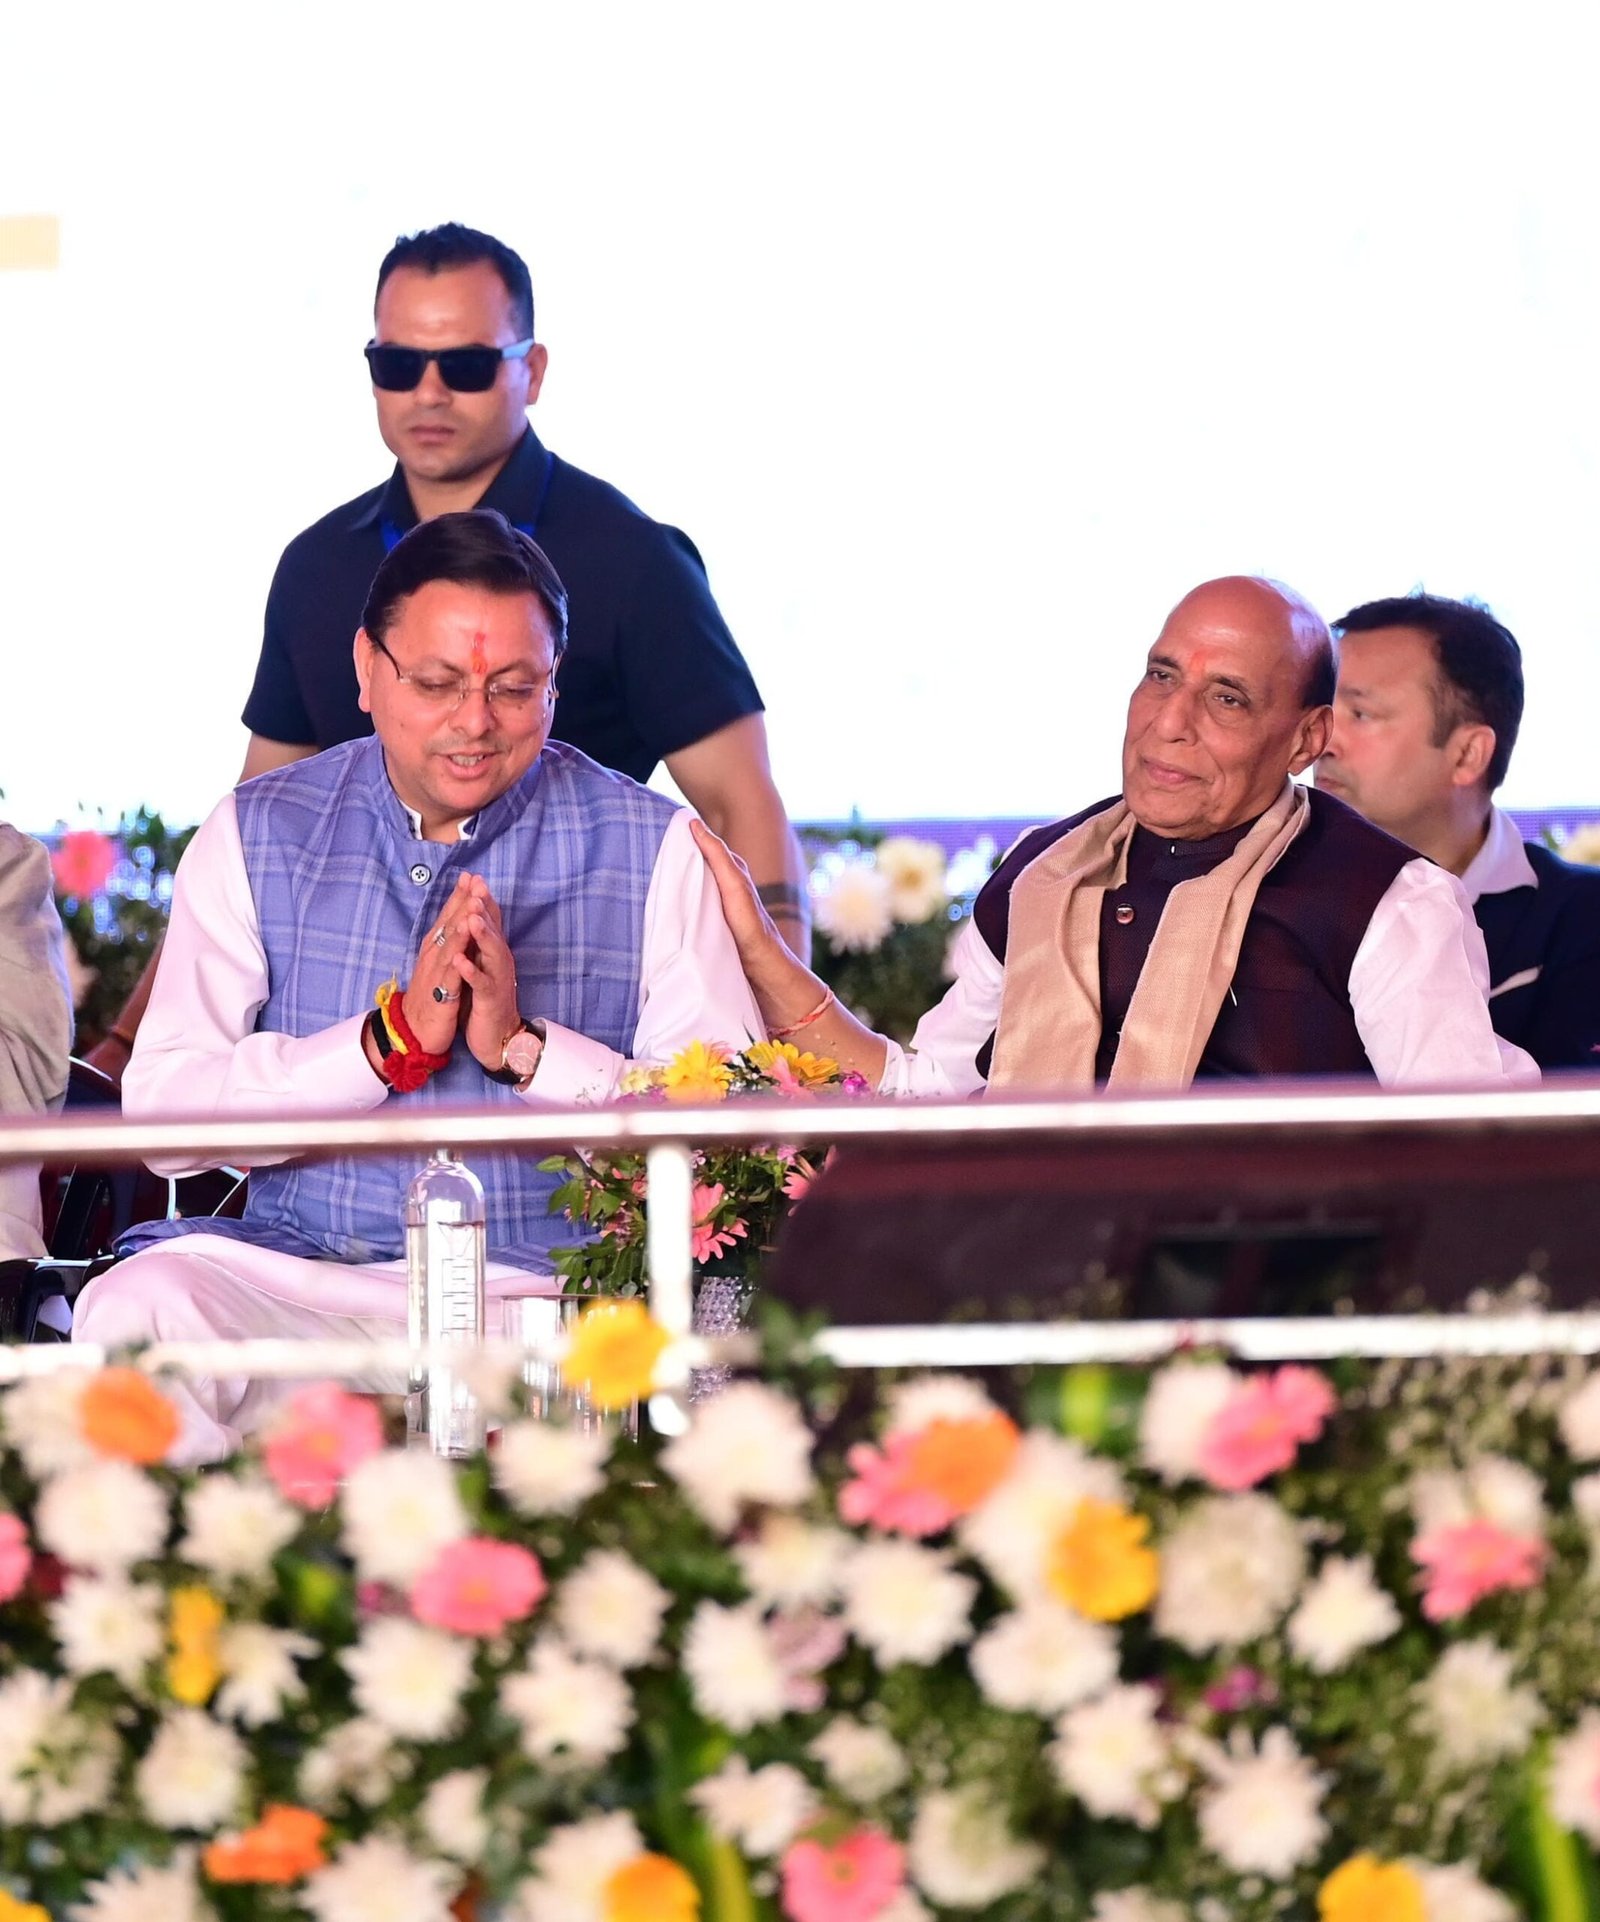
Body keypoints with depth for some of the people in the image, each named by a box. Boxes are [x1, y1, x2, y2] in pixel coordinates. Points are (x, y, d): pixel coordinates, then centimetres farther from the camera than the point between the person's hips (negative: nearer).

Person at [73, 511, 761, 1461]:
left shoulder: (648, 849, 5)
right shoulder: (256, 837, 9)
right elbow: (161, 1110, -3)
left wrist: (525, 1046, -14)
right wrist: (390, 1040, -13)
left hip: (545, 1285, 0)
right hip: (296, 1268, 1)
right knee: (137, 1309, -33)